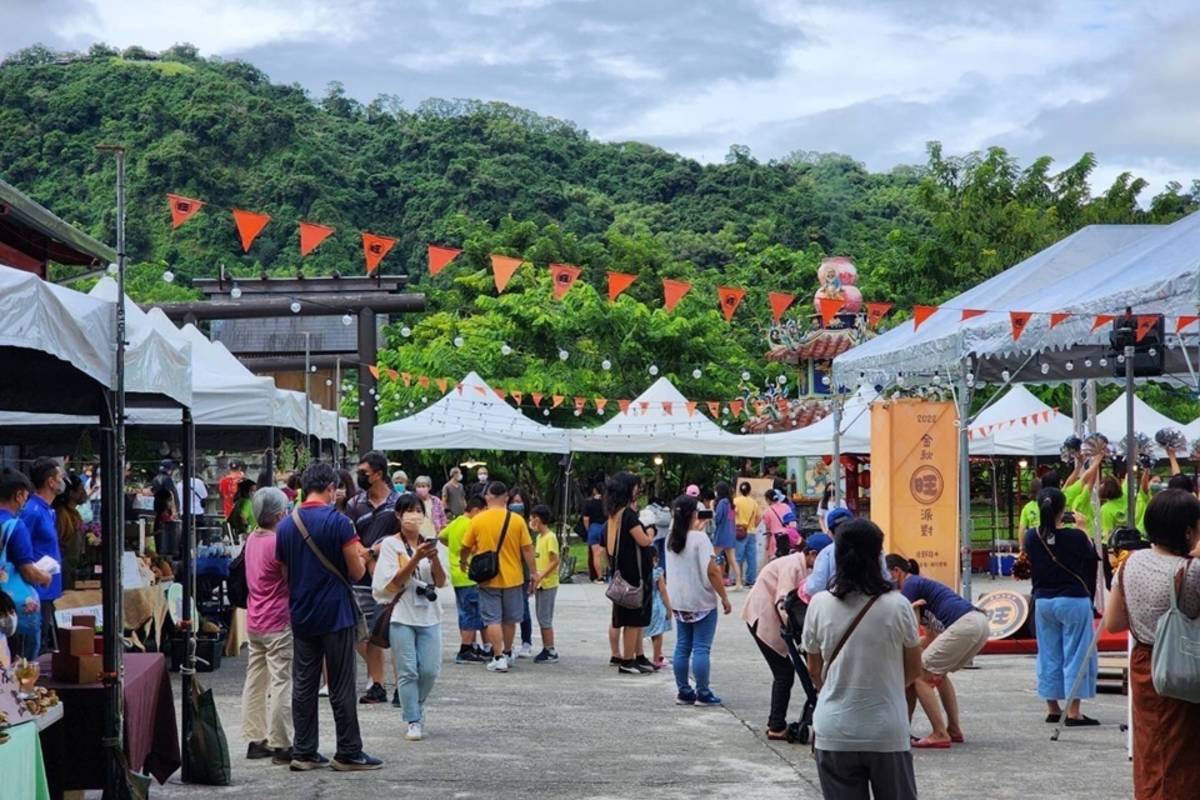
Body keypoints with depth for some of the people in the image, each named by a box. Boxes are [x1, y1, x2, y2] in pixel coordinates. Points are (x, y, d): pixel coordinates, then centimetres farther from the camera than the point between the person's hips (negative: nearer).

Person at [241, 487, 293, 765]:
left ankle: (256, 739, 16)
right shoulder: (278, 543, -17)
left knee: (255, 681, 11)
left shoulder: (252, 539, 8)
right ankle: (280, 745, -3)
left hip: (254, 623, 9)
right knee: (281, 684, -4)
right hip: (278, 623, -8)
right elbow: (294, 580, -14)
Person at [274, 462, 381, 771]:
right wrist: (360, 556, 10)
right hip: (335, 615, -5)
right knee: (341, 688, 1)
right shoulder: (338, 522, -13)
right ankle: (348, 753, 5)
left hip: (301, 616, 5)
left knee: (303, 686, 9)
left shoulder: (286, 525, 4)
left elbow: (284, 572, 11)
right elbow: (357, 572, -11)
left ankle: (303, 752, 11)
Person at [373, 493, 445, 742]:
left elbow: (441, 582, 5)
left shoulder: (429, 543, 9)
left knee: (429, 670, 0)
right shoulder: (390, 544, -2)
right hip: (401, 616, -4)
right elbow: (395, 583, -10)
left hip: (428, 615, 4)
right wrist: (416, 558, -20)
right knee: (407, 672, -5)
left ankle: (416, 706, 26)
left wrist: (434, 558, -12)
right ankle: (414, 721, 4)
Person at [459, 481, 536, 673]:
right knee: (509, 619, 16)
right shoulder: (517, 520, -7)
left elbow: (465, 547, 4)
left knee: (493, 619, 3)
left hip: (488, 578, -1)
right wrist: (534, 573, 6)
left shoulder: (478, 520, -7)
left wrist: (463, 561, 26)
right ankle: (507, 653, 30)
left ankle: (498, 657, -4)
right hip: (512, 578, 1)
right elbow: (527, 550, -5)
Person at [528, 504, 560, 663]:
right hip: (540, 583, 9)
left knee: (545, 618, -6)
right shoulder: (539, 537, 13)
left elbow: (555, 562, -18)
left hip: (548, 584, -9)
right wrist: (534, 577, 13)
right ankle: (546, 649, 17)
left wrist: (540, 576, -23)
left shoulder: (550, 537, -14)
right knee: (542, 617, 11)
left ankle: (551, 652, -2)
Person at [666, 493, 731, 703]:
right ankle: (703, 693, 2)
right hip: (702, 602, -7)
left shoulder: (671, 539, 5)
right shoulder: (700, 539, -15)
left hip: (679, 602, 7)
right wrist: (724, 597, -10)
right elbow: (712, 571, -18)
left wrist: (696, 529, 29)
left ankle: (684, 692, 15)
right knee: (701, 648, -2)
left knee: (682, 647, 11)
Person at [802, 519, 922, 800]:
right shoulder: (897, 606, -9)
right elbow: (914, 669, 3)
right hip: (887, 733, -1)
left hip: (834, 733, 1)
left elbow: (814, 671, 5)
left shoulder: (819, 605, -6)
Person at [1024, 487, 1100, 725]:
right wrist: (1081, 528, 15)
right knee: (1076, 655, 1)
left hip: (1043, 601, 4)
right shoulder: (1076, 537, -16)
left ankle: (1052, 708, 19)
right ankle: (1073, 712, -2)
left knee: (1049, 655, 13)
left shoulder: (1032, 537, -5)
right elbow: (1092, 555, 3)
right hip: (1074, 600, -4)